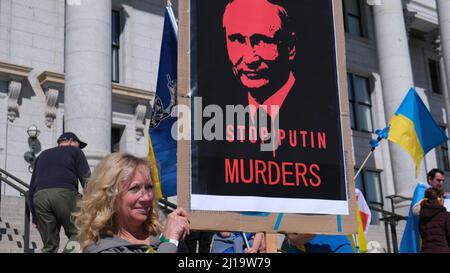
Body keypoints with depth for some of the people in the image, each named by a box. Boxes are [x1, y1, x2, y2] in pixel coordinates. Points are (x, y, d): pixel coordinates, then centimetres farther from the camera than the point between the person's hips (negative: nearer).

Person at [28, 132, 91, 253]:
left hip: (40, 196, 4)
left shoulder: (42, 155, 34)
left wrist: (34, 216, 29)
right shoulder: (74, 151, 20)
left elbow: (32, 187, 29)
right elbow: (86, 179, 6)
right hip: (64, 193, -4)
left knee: (49, 246, 8)